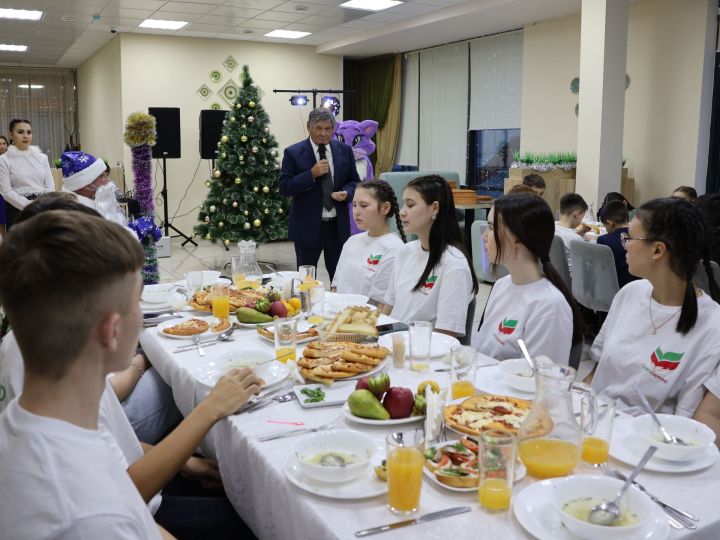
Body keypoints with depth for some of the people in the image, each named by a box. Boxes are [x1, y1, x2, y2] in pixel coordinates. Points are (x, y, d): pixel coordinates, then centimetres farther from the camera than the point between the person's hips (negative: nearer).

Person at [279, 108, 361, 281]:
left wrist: (346, 193, -11)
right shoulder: (293, 153, -4)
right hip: (307, 226, -2)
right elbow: (285, 188, -10)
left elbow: (354, 181, 12)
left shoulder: (345, 150, 5)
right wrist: (312, 174, -21)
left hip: (338, 226, 2)